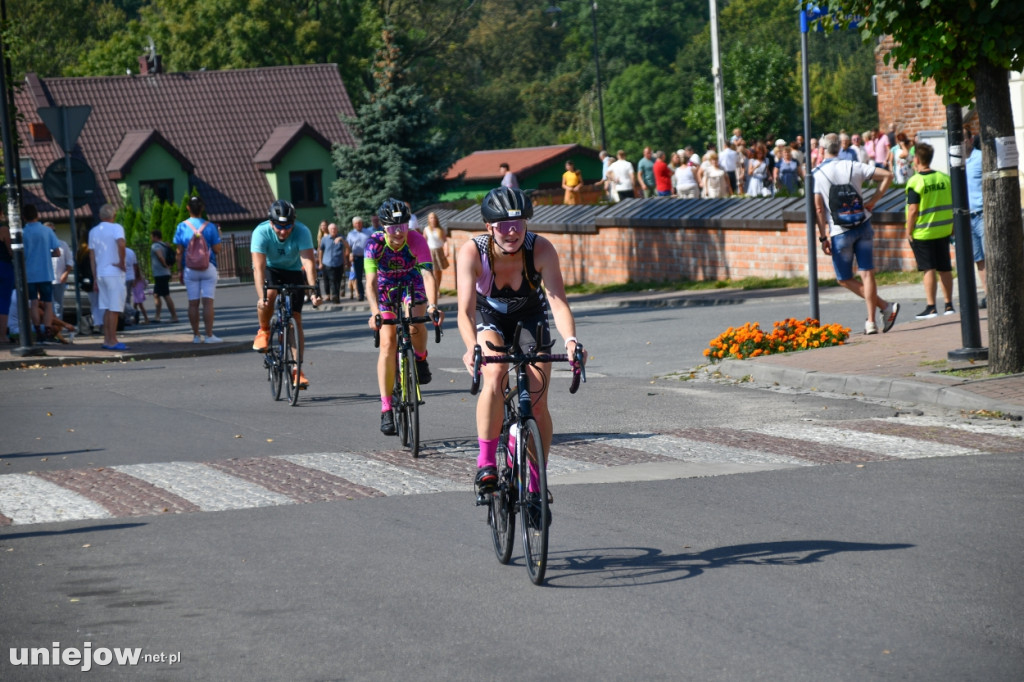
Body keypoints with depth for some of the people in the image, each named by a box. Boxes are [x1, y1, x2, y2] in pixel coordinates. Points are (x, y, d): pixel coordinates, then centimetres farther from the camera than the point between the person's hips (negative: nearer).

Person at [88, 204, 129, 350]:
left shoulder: (93, 232, 13)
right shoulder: (116, 228, -7)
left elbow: (92, 256, 14)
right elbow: (121, 243, -28)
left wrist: (95, 278, 17)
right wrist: (122, 263, -16)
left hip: (101, 273, 6)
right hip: (114, 273, -6)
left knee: (107, 308, 13)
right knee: (114, 308, -5)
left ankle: (107, 340, 13)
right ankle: (112, 341, -6)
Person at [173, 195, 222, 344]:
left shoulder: (182, 227, 0)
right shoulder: (210, 226, -3)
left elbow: (179, 252, 0)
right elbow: (217, 249, -4)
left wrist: (181, 271, 8)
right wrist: (219, 236, 14)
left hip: (190, 269, 1)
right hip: (208, 268, -1)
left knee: (193, 303, 4)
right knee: (208, 302, -4)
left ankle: (196, 335, 4)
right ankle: (209, 335, -8)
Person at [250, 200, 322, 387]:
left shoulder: (302, 232, -27)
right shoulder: (261, 232, -28)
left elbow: (308, 262, -34)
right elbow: (258, 266, -34)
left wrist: (314, 290, -47)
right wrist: (261, 296, -46)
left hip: (293, 272, 1)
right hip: (270, 270, -1)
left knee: (296, 319, -8)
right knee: (269, 296, -34)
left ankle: (297, 370, -3)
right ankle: (264, 331, -5)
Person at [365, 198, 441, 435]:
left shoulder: (416, 240, -29)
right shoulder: (375, 243, -28)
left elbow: (428, 275, -38)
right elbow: (371, 282, -34)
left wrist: (433, 306, -54)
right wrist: (375, 312, -50)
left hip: (412, 288, 0)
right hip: (386, 290, 0)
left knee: (415, 324, -30)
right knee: (387, 345, -12)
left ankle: (421, 359, 5)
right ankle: (386, 410, -10)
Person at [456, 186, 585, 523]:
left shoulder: (541, 249, -30)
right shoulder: (472, 252, -31)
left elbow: (557, 300, -38)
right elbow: (465, 310, -37)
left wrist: (571, 340, -56)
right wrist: (472, 347, -56)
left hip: (530, 318, 1)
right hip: (488, 318, -1)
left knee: (537, 403, -11)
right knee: (495, 376, -31)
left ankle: (535, 485, 4)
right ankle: (486, 462, -19)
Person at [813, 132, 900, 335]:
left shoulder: (817, 174, -6)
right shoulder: (853, 167, 2)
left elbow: (818, 208, -10)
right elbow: (887, 176, -1)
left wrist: (823, 236, -6)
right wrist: (873, 201, 3)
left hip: (840, 233, -3)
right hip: (863, 227, 3)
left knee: (844, 279, 9)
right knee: (867, 273, 3)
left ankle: (885, 306, 1)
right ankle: (871, 322, -3)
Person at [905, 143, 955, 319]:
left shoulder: (915, 182, -15)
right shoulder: (945, 178, 3)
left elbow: (913, 210, -17)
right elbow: (954, 203, 7)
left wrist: (909, 231, -7)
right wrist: (952, 226, 17)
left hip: (923, 232, -5)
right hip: (944, 230, 5)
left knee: (929, 269, -2)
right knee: (945, 268, 11)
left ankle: (931, 307, -3)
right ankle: (948, 305, 16)